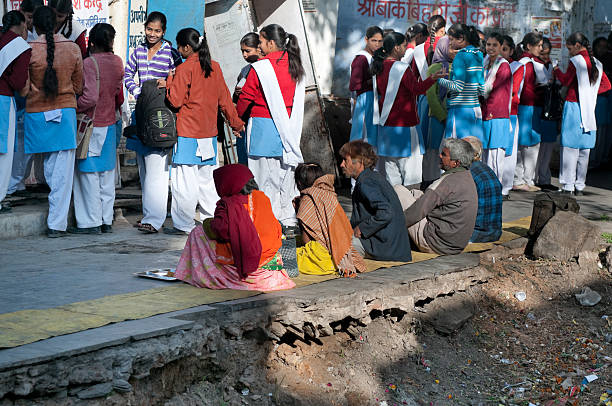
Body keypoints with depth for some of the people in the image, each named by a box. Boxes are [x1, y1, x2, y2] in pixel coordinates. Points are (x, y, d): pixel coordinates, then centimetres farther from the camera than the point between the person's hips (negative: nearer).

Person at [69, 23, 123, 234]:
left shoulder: (89, 63, -16)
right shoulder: (117, 62, 4)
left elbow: (90, 97, -22)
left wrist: (73, 109, -10)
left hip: (90, 124, -6)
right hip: (110, 123, 6)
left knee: (88, 174, 0)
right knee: (107, 174, 11)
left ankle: (90, 222, 2)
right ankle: (106, 220, 15)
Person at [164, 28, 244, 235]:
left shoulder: (184, 69, -11)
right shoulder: (214, 67, 8)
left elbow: (176, 100, -12)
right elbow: (224, 99, 13)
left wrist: (170, 81, 4)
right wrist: (236, 122, 24)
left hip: (188, 133, -7)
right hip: (209, 132, 7)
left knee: (184, 179, -3)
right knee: (207, 178, 14)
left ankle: (183, 224, 0)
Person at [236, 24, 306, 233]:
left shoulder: (260, 68, -11)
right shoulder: (294, 66, 6)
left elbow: (246, 97, -2)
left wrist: (236, 117, 15)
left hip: (264, 126, -6)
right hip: (289, 127, 6)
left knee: (265, 175, -1)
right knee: (287, 172, 12)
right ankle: (290, 220, 14)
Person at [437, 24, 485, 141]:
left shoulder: (461, 56, -11)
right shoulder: (479, 55, 11)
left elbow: (458, 87, -16)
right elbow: (483, 90, 12)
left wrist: (439, 79, -5)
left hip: (460, 109, -8)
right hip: (476, 108, 8)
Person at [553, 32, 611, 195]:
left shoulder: (576, 61, -9)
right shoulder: (596, 63, 11)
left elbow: (566, 81, -9)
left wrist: (556, 70, 6)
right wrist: (590, 92, 12)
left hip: (574, 106, -6)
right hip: (589, 110, 6)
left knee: (570, 147, -4)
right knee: (584, 148, 9)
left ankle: (568, 186, -6)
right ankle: (580, 186, 13)